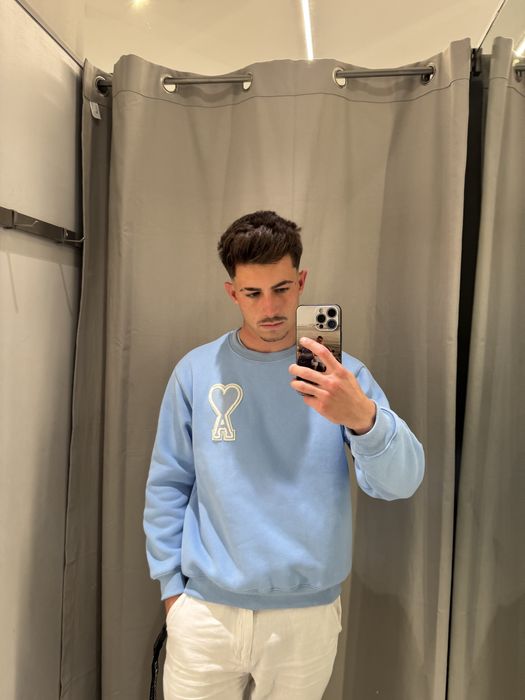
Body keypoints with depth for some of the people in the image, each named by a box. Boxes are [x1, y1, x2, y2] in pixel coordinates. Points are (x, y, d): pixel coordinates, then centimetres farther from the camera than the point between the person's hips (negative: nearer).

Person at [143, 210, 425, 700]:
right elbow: (167, 485, 0)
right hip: (205, 611, 0)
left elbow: (400, 483, -16)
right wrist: (171, 585, 0)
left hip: (308, 615, 1)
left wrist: (363, 415, -35)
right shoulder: (196, 372, -6)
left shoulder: (341, 374, -7)